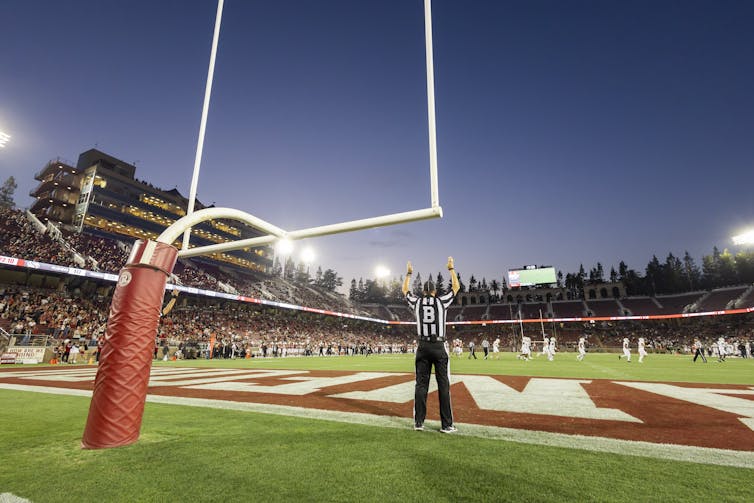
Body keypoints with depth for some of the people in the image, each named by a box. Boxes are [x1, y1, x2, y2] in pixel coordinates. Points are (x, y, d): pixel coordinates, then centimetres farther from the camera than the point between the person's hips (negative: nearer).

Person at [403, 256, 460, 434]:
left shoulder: (416, 302, 4)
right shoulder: (442, 301, 0)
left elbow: (404, 289, 22)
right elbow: (456, 286, 13)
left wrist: (409, 273, 33)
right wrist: (451, 268, 23)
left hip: (423, 347, 2)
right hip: (439, 347, -2)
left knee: (421, 384, 6)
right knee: (443, 384, 1)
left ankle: (418, 422, 10)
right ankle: (446, 424, 4)